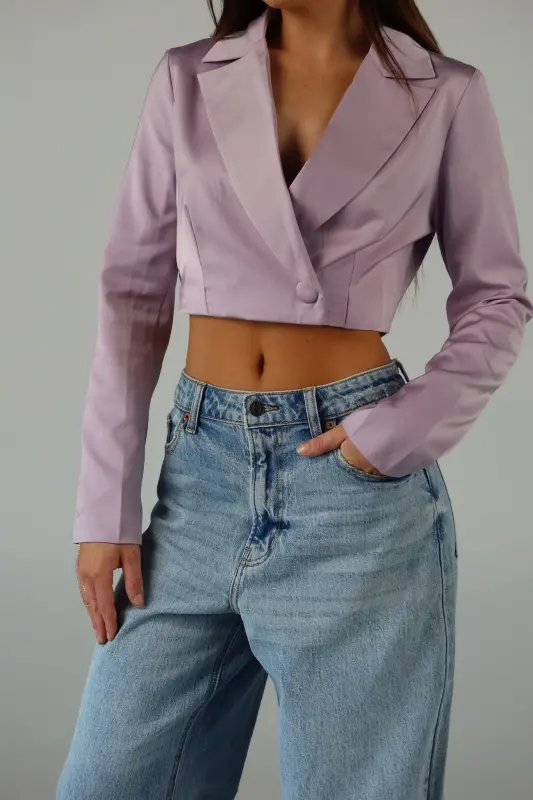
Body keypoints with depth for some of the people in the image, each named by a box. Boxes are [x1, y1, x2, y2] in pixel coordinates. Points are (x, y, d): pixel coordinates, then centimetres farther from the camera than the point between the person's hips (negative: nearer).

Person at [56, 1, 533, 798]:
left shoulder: (445, 95, 0)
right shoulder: (187, 82, 5)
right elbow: (135, 291, 5)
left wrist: (403, 431, -11)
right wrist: (108, 503, 0)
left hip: (354, 475, -2)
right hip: (202, 466, 3)